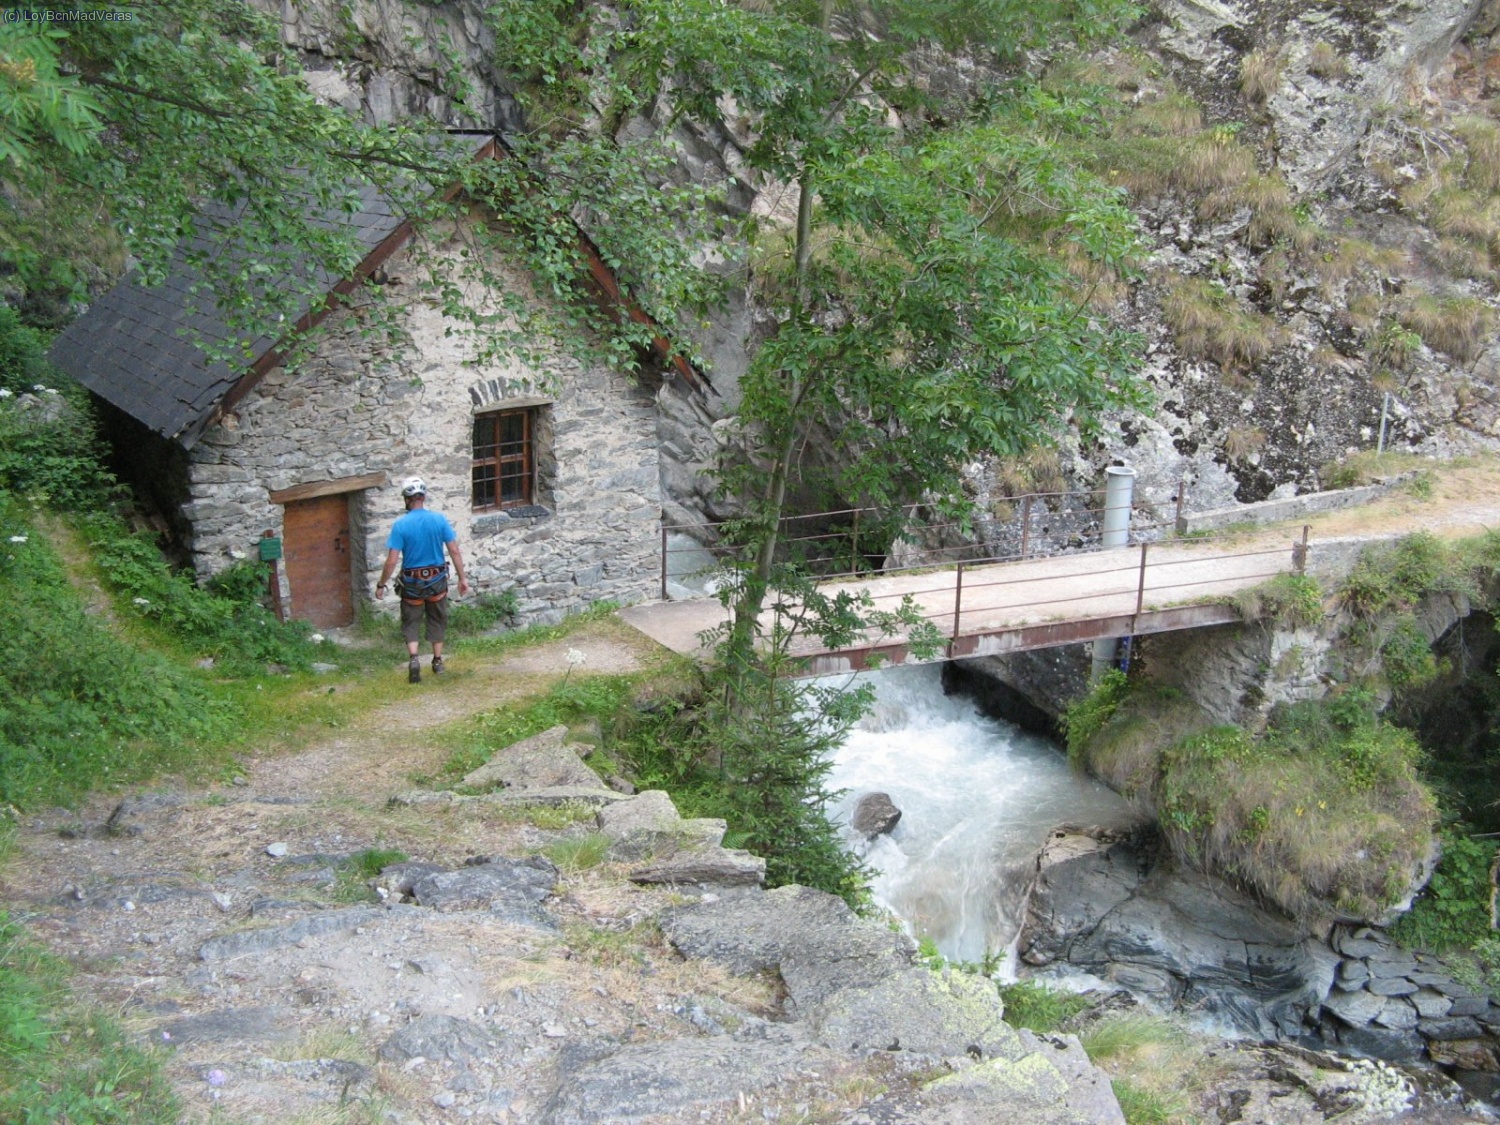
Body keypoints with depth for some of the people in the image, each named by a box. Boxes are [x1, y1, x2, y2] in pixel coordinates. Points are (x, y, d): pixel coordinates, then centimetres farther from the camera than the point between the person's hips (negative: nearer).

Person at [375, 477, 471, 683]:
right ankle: (437, 662, 27)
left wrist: (381, 585, -4)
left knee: (411, 623, 11)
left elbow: (392, 561, -15)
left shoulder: (400, 525, -15)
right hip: (437, 580, 2)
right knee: (437, 620, 19)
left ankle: (414, 658, -10)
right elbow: (455, 552, -7)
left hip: (412, 582, -2)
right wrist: (462, 577, 3)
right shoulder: (440, 519, -9)